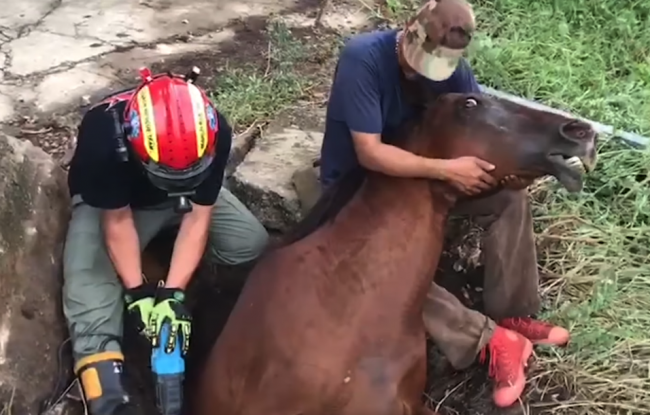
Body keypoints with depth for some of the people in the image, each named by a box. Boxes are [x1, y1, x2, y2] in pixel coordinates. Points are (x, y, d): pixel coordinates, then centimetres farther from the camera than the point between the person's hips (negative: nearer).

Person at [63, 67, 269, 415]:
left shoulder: (214, 132, -33)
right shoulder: (103, 134, -39)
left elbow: (198, 217, -25)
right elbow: (118, 220, -27)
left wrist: (174, 292, -30)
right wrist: (137, 291, -29)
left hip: (183, 198, 3)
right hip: (108, 203, -2)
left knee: (250, 243, -14)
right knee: (89, 281, -25)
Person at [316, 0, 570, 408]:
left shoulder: (451, 66, -11)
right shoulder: (363, 58, -30)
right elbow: (369, 153, -35)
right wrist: (446, 169, -37)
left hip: (419, 171, 6)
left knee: (508, 196, -10)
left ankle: (513, 315, -4)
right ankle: (492, 340, -23)